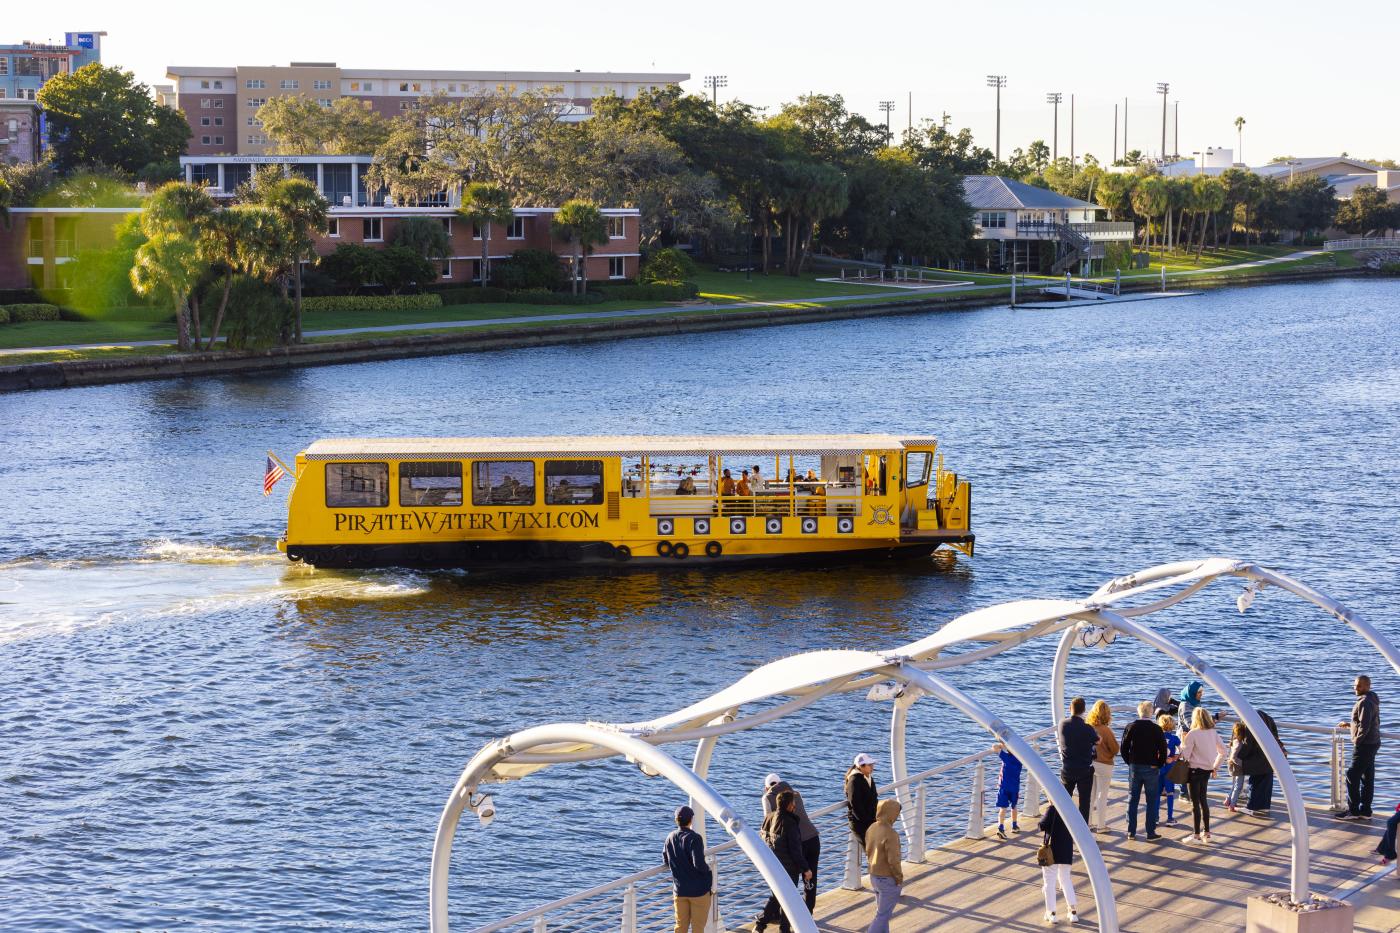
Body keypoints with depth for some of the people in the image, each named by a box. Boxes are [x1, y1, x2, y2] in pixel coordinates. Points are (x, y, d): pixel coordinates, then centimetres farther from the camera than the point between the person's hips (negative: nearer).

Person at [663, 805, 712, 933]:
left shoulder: (670, 838, 2)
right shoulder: (694, 838, -17)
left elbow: (666, 861, 13)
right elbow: (699, 864, -24)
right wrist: (708, 872, -4)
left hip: (679, 889, 5)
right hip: (699, 889, -5)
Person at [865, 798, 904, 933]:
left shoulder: (872, 828, -1)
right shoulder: (890, 834, -27)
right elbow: (893, 861, -26)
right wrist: (899, 878, -11)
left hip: (874, 876, 9)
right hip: (888, 880, -9)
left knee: (881, 911, 21)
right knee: (883, 915, 2)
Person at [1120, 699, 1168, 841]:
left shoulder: (1131, 727, -4)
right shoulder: (1156, 729, -10)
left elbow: (1123, 748, -3)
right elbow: (1163, 749, -10)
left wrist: (1129, 762, 10)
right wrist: (1159, 765, 4)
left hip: (1134, 767, 2)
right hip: (1151, 769, -2)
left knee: (1132, 800, 11)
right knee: (1152, 801, 5)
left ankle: (1131, 832, 14)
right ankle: (1151, 833, 5)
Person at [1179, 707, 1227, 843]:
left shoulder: (1192, 734, -17)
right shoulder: (1213, 733, 2)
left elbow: (1185, 754, -19)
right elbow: (1223, 752, 7)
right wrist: (1215, 767, 14)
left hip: (1195, 770, -6)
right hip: (1207, 770, 6)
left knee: (1195, 803, 1)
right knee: (1203, 800, 19)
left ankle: (1196, 835, 4)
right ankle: (1206, 833, 23)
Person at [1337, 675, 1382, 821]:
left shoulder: (1365, 702, -18)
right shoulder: (1372, 701, 14)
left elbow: (1364, 726, -24)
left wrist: (1357, 739, -12)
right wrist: (1349, 724, 20)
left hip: (1364, 745, -10)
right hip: (1372, 743, 10)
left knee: (1352, 777, -4)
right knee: (1367, 778, 11)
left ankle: (1353, 810, -1)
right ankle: (1365, 811, 14)